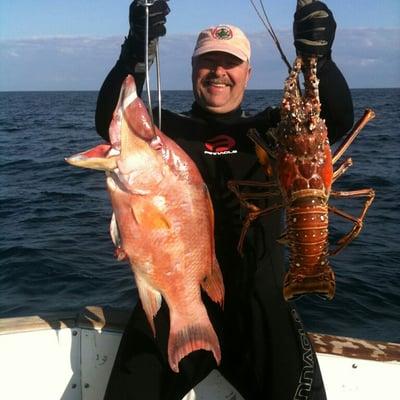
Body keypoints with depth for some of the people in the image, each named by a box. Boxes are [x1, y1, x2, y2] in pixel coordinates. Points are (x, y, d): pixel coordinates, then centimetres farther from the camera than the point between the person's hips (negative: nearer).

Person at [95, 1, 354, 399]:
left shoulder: (271, 129, 8)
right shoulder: (167, 129, 6)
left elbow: (338, 121, -7)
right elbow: (110, 121, -13)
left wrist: (319, 57, -26)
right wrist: (137, 50, -28)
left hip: (258, 303, 1)